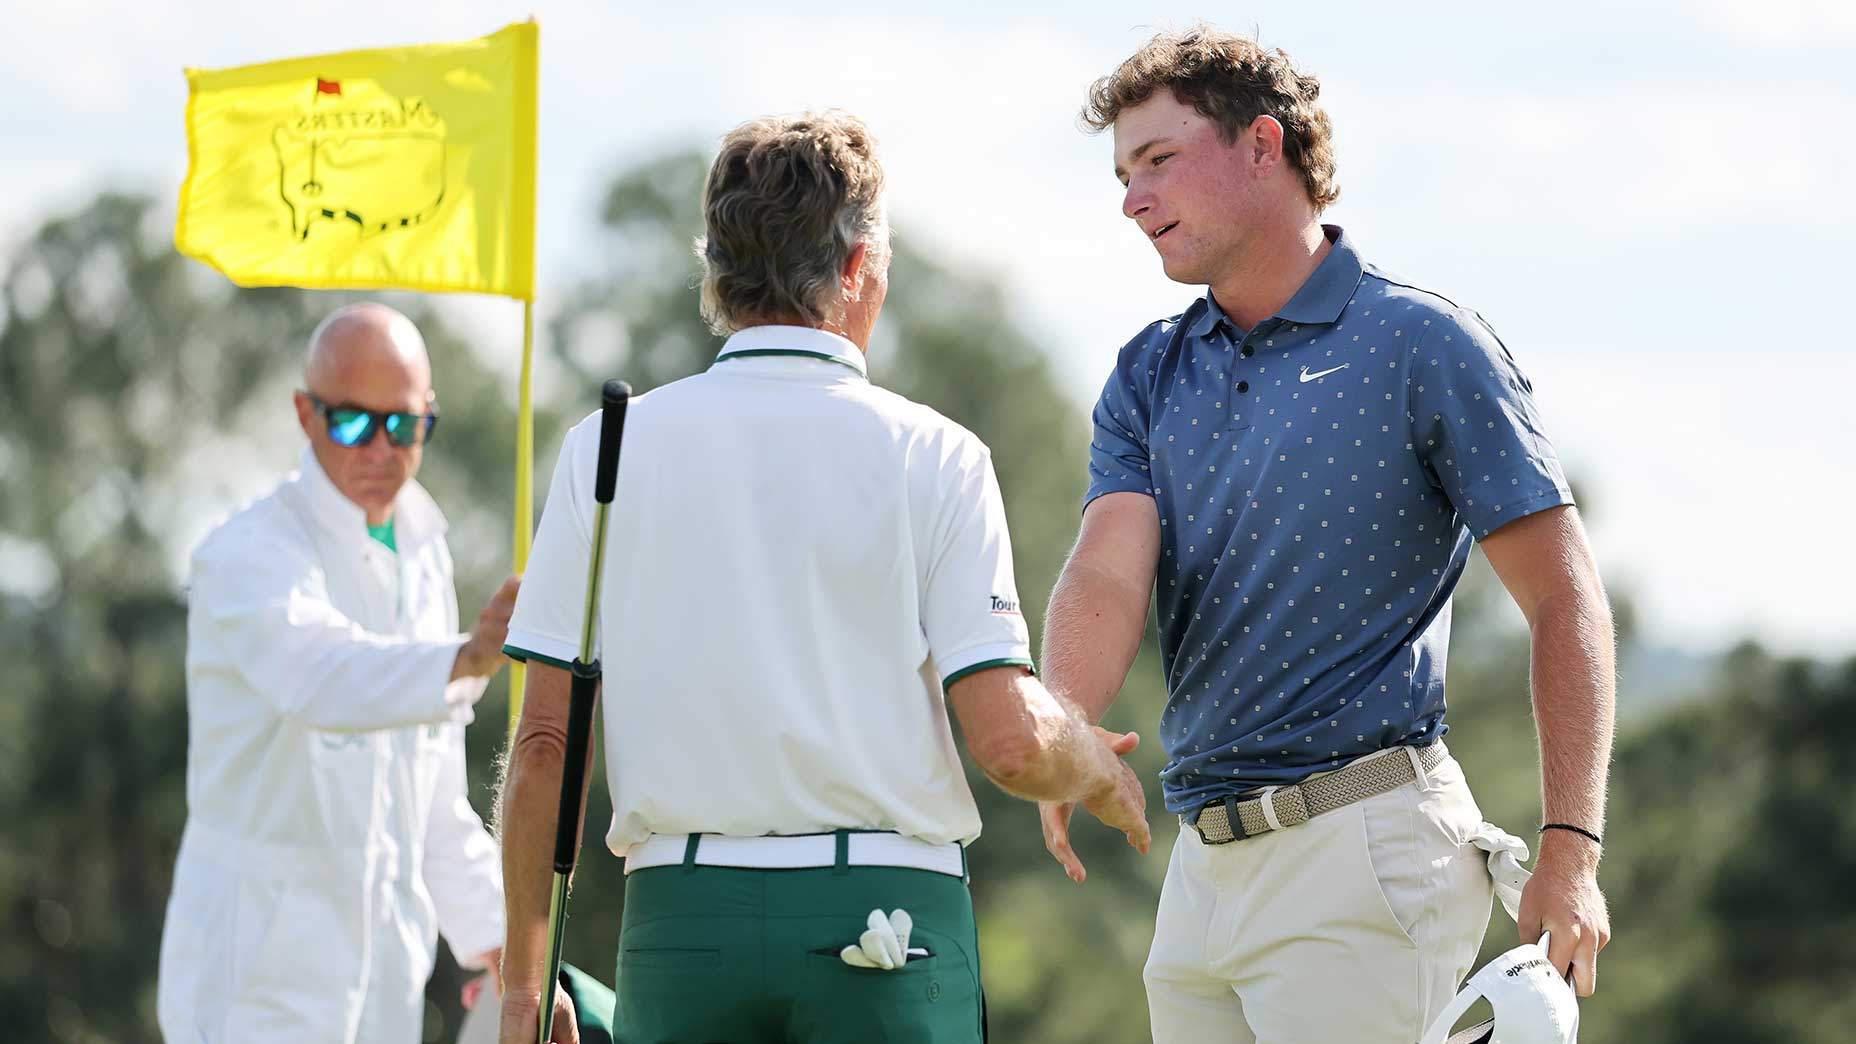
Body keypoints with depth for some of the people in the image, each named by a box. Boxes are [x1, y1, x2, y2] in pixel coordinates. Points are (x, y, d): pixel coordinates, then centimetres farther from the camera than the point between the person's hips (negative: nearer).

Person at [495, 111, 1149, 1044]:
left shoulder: (608, 450, 4)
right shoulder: (930, 456, -1)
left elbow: (546, 744, 3)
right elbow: (1010, 741, -6)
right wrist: (1103, 773, 16)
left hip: (680, 927, 2)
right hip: (885, 917, -2)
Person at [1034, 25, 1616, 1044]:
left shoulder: (1421, 341, -3)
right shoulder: (1149, 378, 14)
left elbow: (1563, 598, -5)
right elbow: (1109, 571, -3)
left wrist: (1571, 849, -14)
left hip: (1365, 849, -7)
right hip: (1202, 866, 7)